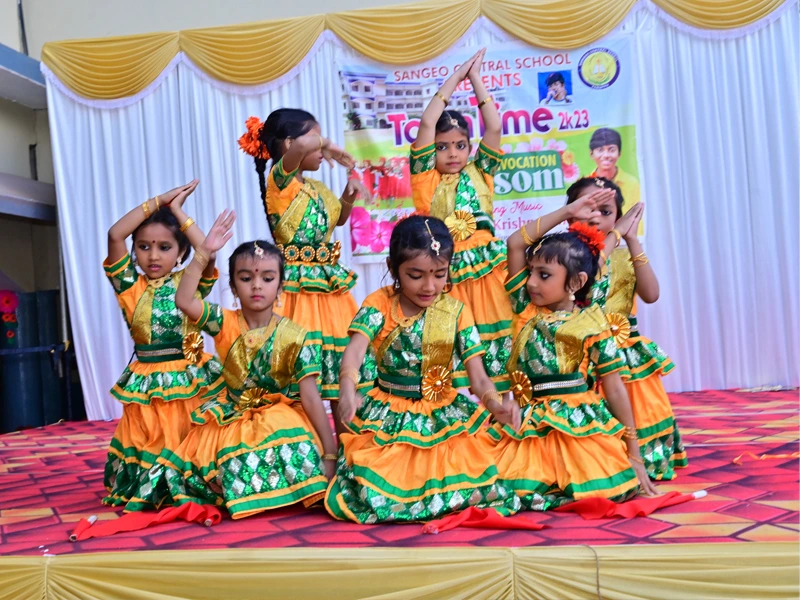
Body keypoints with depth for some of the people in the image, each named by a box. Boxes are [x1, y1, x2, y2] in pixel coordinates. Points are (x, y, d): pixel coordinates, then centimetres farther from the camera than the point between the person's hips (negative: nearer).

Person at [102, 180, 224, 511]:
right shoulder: (131, 285, 1)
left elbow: (208, 254, -19)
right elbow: (114, 235, -12)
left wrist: (177, 210, -9)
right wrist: (158, 201, -7)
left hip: (191, 378, -1)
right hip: (148, 383, 1)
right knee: (149, 443, 10)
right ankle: (149, 493, 30)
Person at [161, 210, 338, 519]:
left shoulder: (295, 337, -10)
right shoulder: (226, 324, -2)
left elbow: (311, 396, -13)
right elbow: (184, 300, -18)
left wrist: (330, 452, -19)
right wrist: (204, 252, -23)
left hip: (282, 418, -2)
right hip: (233, 418, 3)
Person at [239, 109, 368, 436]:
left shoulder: (317, 188, 14)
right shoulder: (279, 180, -10)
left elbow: (338, 219, 33)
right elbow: (301, 146, -31)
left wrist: (348, 198, 13)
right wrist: (327, 145, -11)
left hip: (331, 289, 8)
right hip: (300, 290, -8)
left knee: (341, 373, 14)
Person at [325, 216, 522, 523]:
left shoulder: (456, 312, -4)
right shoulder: (379, 304, -6)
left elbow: (478, 375, -8)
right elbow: (355, 350, -23)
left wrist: (494, 402, -31)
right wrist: (348, 389, -45)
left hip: (444, 416, 1)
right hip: (387, 416, -1)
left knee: (461, 473, -18)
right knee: (368, 490, -17)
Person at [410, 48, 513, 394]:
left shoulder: (479, 174, 11)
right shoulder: (426, 179, 3)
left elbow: (494, 127, 3)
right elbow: (427, 124, -5)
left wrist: (475, 79, 7)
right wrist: (455, 78, 1)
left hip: (487, 271, 3)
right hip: (447, 274, -2)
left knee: (494, 346, 3)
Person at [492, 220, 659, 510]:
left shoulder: (591, 326, -2)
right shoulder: (528, 310, 5)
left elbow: (615, 389, 0)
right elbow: (515, 244, 1)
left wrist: (634, 454, 0)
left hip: (583, 427, -1)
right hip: (532, 430, 2)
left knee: (613, 489, -21)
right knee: (515, 490, -20)